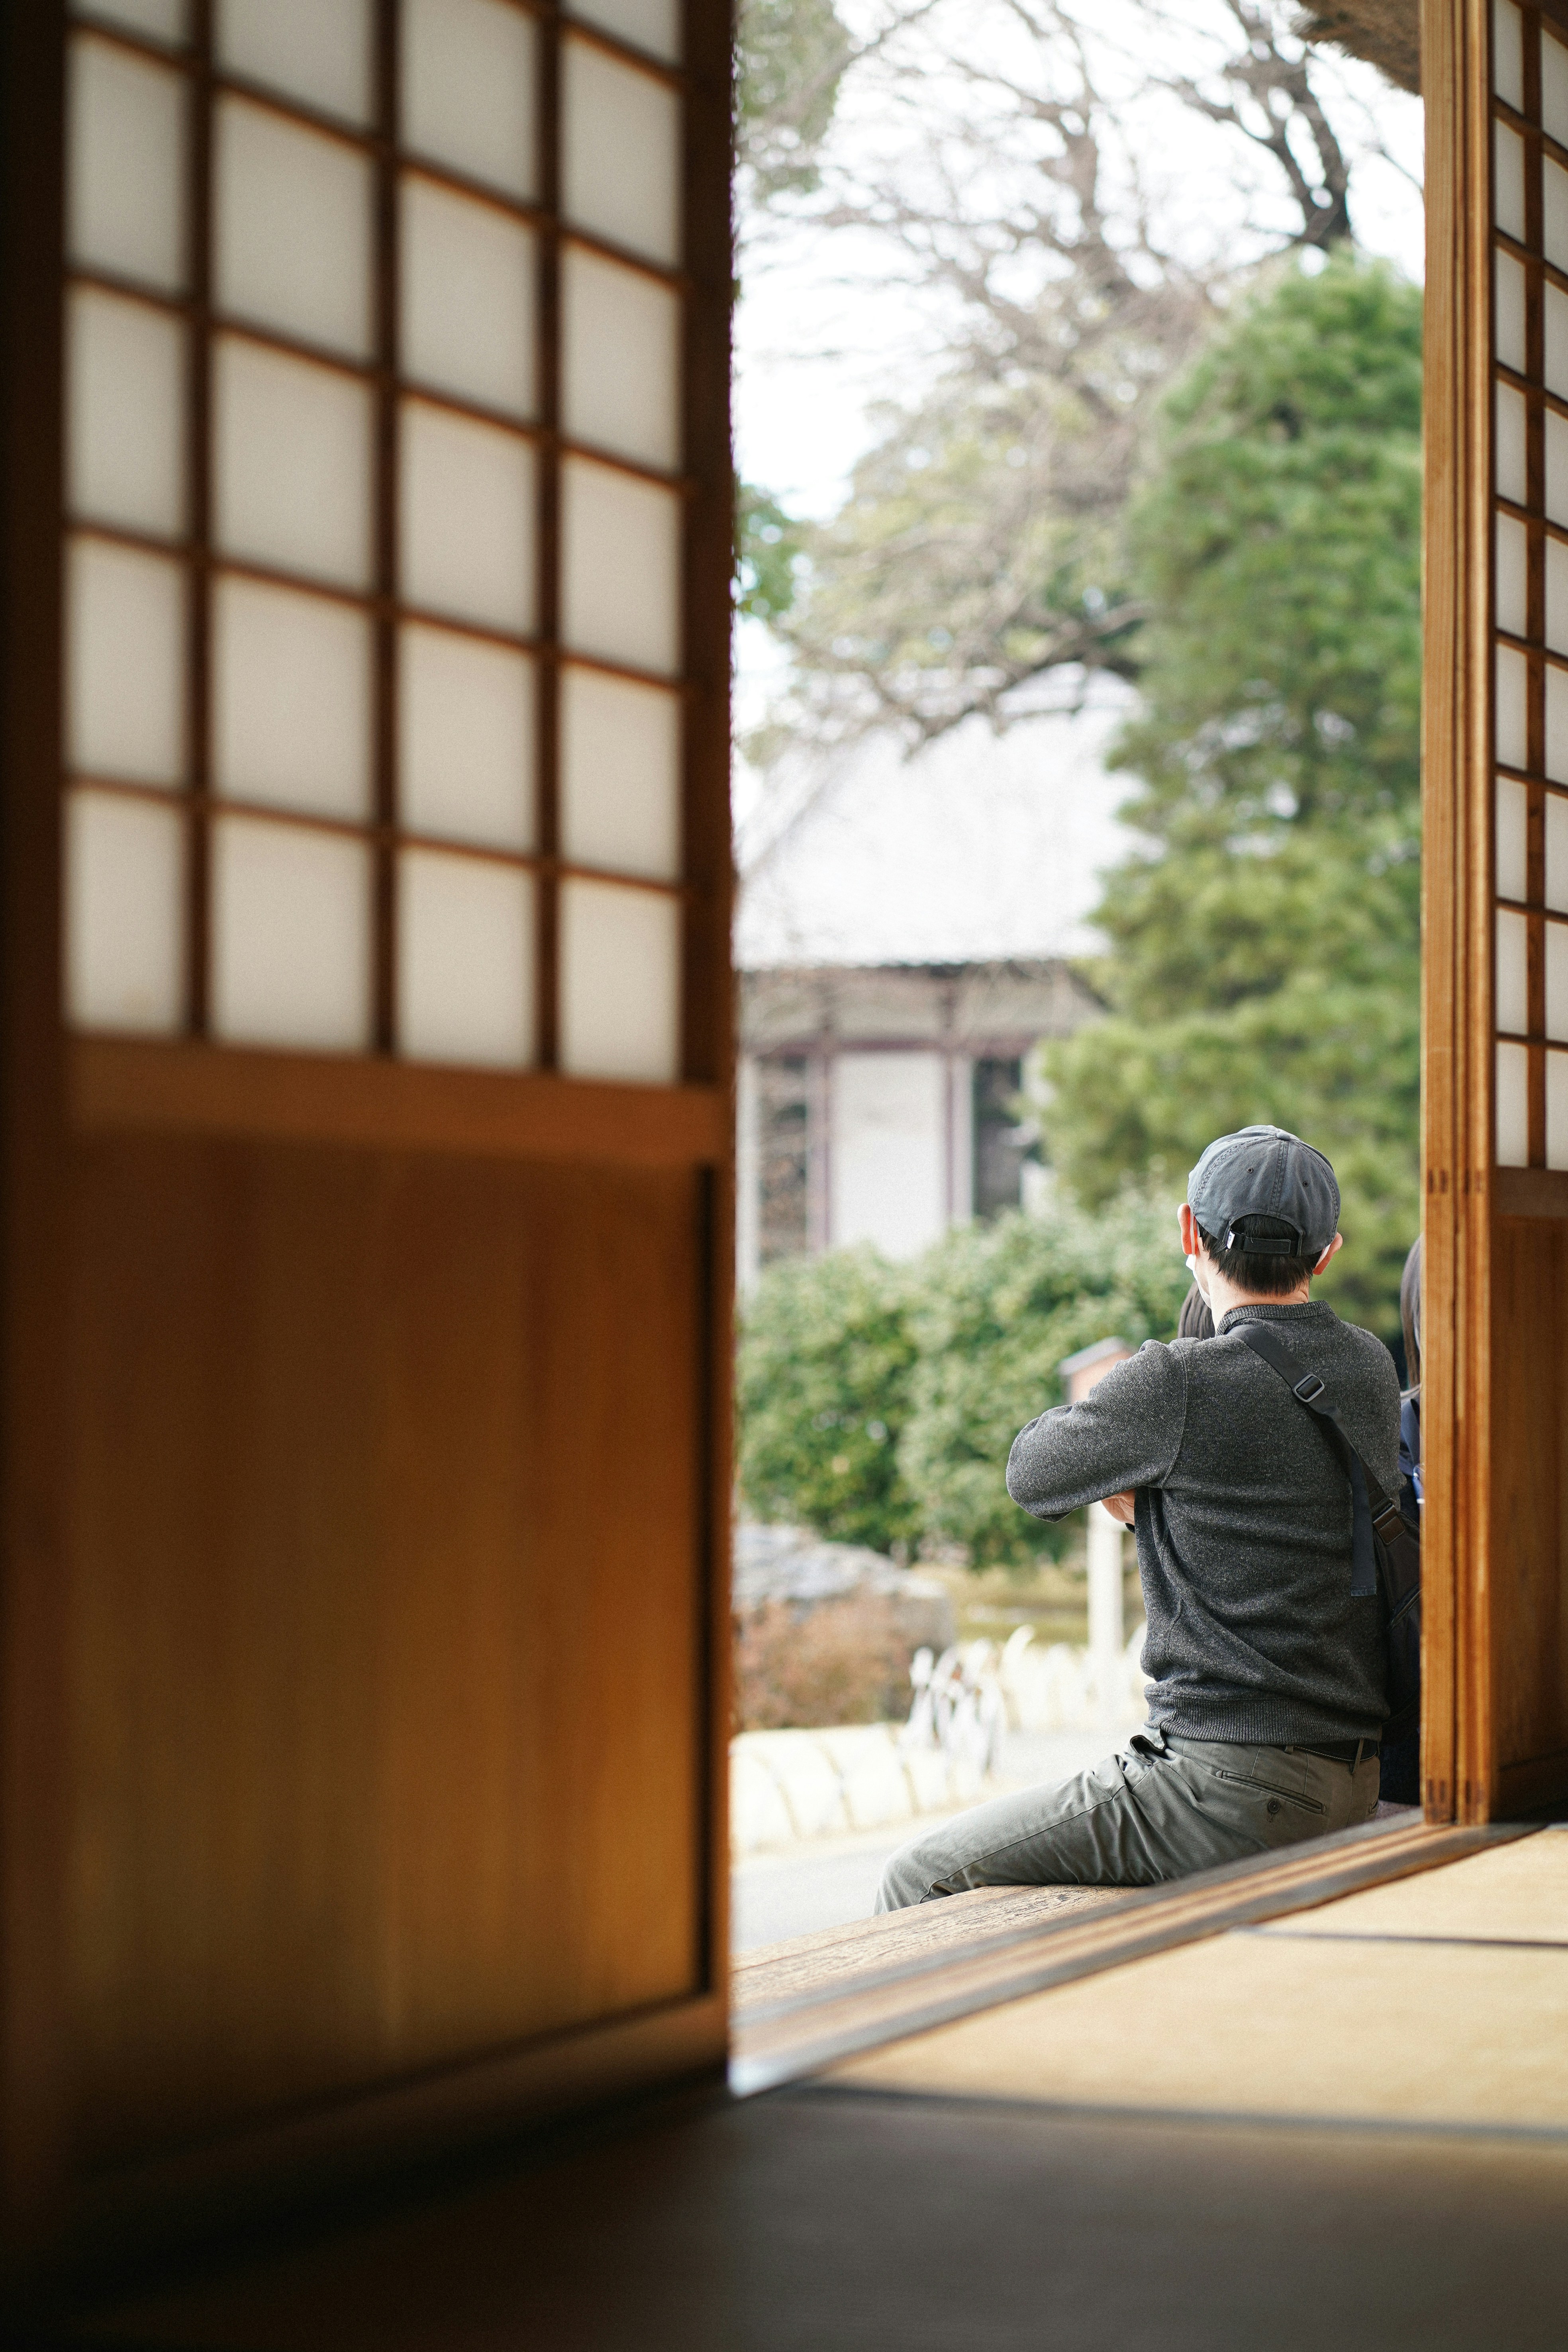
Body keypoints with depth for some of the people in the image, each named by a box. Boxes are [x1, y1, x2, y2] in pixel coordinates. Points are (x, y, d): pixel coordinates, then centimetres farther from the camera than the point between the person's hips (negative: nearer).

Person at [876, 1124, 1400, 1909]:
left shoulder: (1181, 1384, -16)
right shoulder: (1370, 1369, 6)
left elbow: (1031, 1476, 2)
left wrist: (1098, 1397, 19)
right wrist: (1155, 1501, 17)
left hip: (1231, 1789, -9)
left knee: (920, 1881, 2)